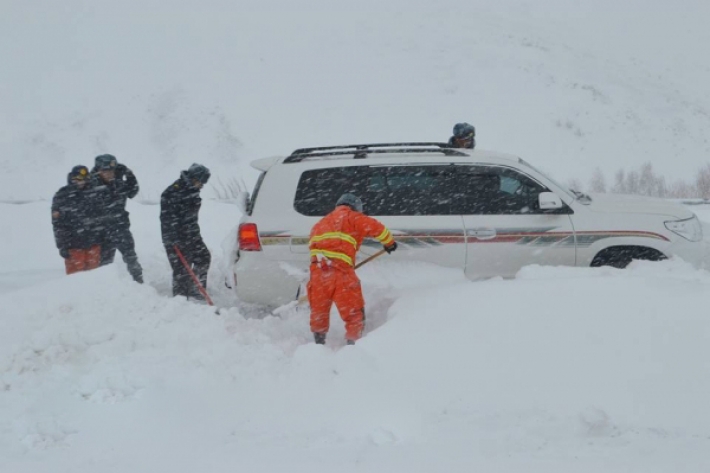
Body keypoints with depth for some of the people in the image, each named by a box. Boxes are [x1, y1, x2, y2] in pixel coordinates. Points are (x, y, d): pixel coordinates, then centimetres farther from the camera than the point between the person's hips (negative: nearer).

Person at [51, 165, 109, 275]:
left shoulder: (96, 192, 1)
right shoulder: (62, 197, -5)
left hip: (94, 242, 3)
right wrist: (62, 245, -8)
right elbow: (58, 225, -4)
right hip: (74, 245, -2)